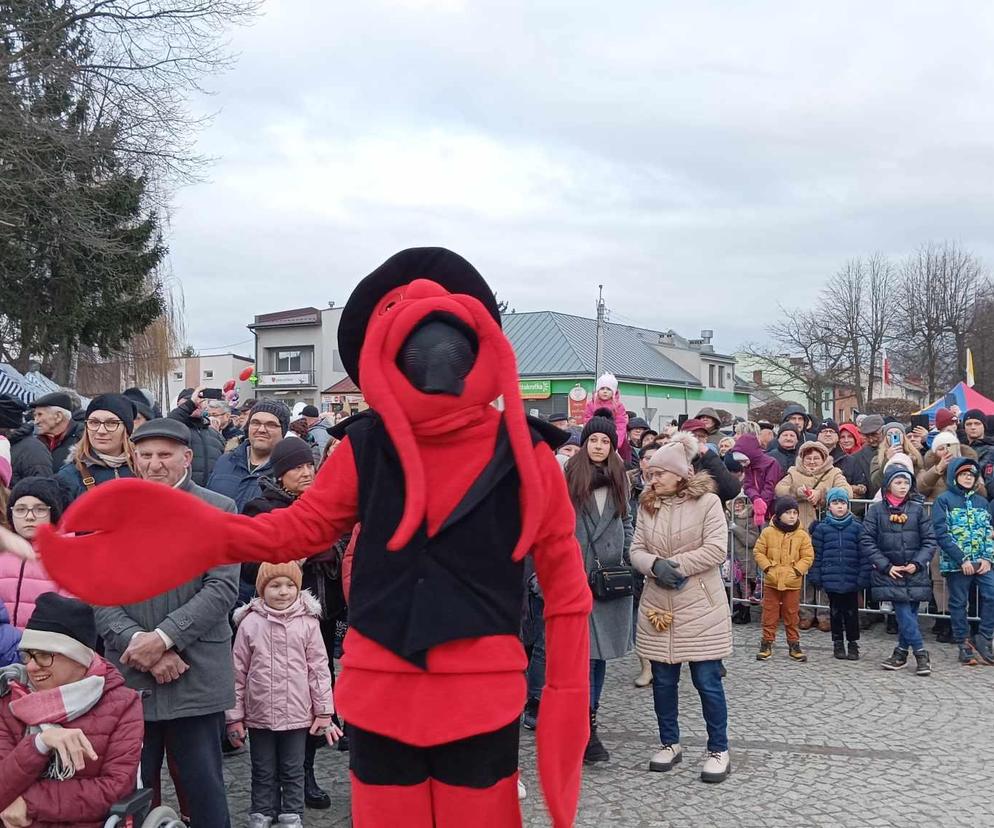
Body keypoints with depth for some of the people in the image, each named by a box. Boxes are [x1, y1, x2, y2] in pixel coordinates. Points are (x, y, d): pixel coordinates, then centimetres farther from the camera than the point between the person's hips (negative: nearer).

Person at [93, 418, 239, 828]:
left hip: (195, 679, -2)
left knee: (205, 793, 4)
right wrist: (138, 642, -12)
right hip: (128, 677, 2)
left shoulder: (219, 511, 3)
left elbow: (222, 588, -7)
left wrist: (163, 637, -15)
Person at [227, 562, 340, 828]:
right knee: (263, 772, 15)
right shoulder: (250, 623, -7)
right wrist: (234, 716, 0)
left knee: (293, 771, 13)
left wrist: (324, 712, -1)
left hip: (297, 714, 0)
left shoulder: (308, 622, -7)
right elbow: (238, 672, -2)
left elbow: (318, 668, -2)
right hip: (259, 715, 0)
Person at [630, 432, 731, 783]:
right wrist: (655, 565, -17)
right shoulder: (647, 506, 7)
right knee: (663, 680, 12)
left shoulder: (707, 501, -6)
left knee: (707, 682, 1)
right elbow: (636, 551, 4)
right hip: (657, 607, 5)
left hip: (700, 607, -4)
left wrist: (675, 565, -16)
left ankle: (719, 750, 14)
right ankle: (669, 743, 27)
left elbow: (716, 550, -14)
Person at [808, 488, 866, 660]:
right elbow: (816, 554, 2)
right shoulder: (822, 528, 0)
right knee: (835, 611, 11)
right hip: (831, 579, 1)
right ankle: (838, 643, 23)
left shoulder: (857, 527, -1)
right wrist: (815, 576, -1)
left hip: (851, 579, -1)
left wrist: (863, 576, -7)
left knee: (851, 612, 8)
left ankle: (853, 643, 20)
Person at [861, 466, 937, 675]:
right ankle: (921, 654, 2)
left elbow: (929, 540, 5)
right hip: (889, 573, -1)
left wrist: (917, 563, -8)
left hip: (914, 573, 1)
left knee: (908, 613, 2)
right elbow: (866, 542, -2)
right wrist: (887, 566, -8)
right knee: (904, 613, -8)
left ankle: (901, 652, 18)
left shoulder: (917, 509, 4)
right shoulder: (876, 510, 0)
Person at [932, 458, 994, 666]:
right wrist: (962, 560, -14)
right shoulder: (944, 500, -1)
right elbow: (942, 534, -9)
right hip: (956, 563, -3)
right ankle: (964, 645, 14)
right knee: (958, 603, 3)